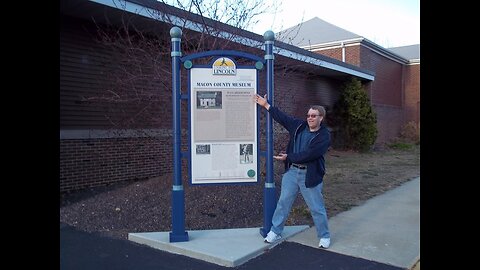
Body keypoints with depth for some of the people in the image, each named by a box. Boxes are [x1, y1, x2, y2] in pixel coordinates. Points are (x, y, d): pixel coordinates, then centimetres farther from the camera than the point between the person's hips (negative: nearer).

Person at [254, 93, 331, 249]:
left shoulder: (324, 136, -13)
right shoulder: (299, 126, 4)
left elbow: (309, 154, -21)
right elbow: (282, 117, 11)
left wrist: (288, 157, -17)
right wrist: (266, 105, 11)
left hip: (310, 175, -5)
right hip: (292, 171, 5)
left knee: (317, 208, 6)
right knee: (283, 202, 10)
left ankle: (324, 237, 24)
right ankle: (275, 232, 23)